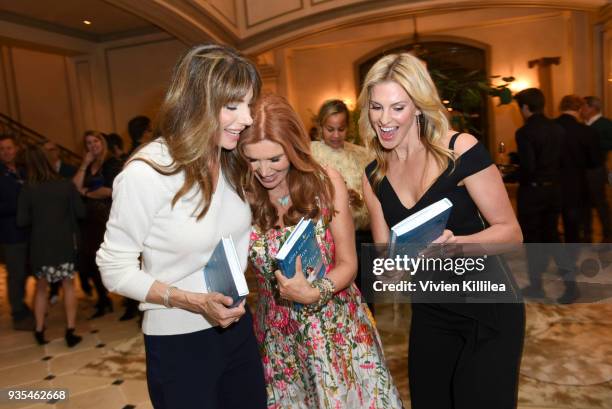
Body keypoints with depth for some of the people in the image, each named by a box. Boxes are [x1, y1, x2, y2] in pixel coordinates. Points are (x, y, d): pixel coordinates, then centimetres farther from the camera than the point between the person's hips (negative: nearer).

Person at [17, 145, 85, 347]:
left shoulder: (27, 189, -7)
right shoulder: (66, 184, -7)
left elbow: (22, 221, -5)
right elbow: (80, 212, -4)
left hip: (40, 245, 1)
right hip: (65, 243, 0)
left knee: (41, 287, 18)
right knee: (68, 285, 11)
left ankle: (39, 331, 24)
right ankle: (70, 332, 9)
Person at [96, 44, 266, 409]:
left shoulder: (235, 163, 0)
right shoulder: (147, 172, -20)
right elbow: (115, 268, -15)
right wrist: (193, 301, -24)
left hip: (238, 327, 6)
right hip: (179, 341, -6)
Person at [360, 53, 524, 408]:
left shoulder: (461, 151, -18)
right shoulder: (374, 176, -3)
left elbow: (511, 233, -13)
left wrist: (455, 242, -31)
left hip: (490, 311, -4)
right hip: (430, 314, 5)